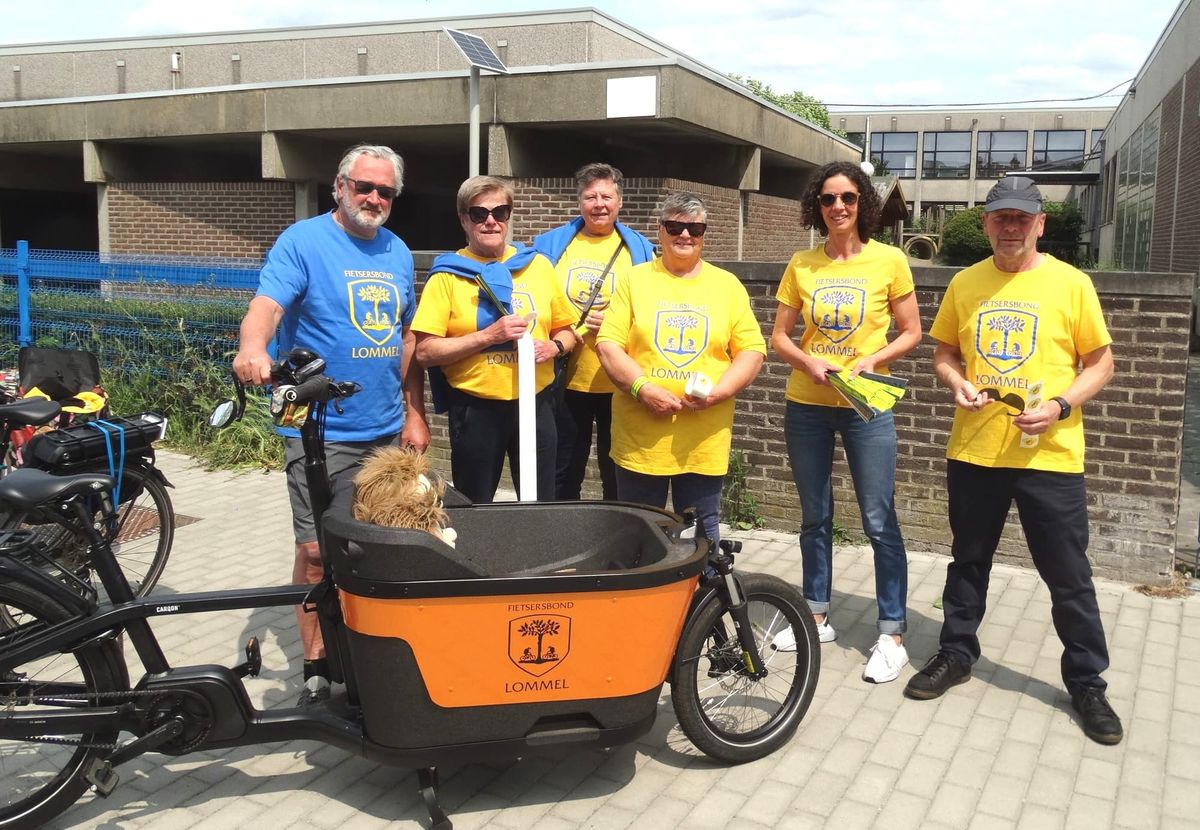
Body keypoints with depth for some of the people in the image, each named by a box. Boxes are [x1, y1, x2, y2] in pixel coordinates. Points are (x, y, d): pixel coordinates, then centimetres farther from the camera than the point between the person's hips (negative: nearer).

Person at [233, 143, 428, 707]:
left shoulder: (397, 252, 12)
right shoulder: (302, 241, -6)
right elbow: (266, 304, -21)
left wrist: (415, 413, 11)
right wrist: (252, 348, -43)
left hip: (387, 429, 6)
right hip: (320, 430, -6)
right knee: (317, 550, -3)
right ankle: (317, 667, 12)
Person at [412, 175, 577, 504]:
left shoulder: (538, 266, 6)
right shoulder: (448, 275, -4)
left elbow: (566, 329, 14)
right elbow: (425, 352, -11)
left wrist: (554, 346, -9)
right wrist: (488, 336, -19)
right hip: (475, 409, -2)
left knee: (541, 508, 12)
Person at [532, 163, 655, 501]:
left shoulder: (639, 248, 4)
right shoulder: (550, 244, 5)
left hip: (620, 384, -1)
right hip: (566, 381, 1)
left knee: (618, 477, 12)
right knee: (563, 476, 13)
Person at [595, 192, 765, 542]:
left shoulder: (728, 285, 8)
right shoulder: (634, 281, 5)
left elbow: (752, 350, 5)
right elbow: (608, 345, -1)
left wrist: (718, 392, -11)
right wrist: (642, 388, -16)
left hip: (705, 442, 1)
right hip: (641, 438, -1)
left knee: (701, 535, 11)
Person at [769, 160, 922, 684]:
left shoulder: (889, 260, -4)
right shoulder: (801, 265, 2)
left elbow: (911, 333, 0)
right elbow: (779, 337, 4)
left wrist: (870, 361, -16)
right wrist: (809, 363, -14)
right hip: (806, 406, 3)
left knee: (879, 522, -1)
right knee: (815, 517, 13)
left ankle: (892, 635, 11)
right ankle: (818, 616, 28)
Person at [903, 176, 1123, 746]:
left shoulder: (1070, 283, -3)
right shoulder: (964, 284, 5)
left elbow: (1100, 363, 0)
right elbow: (944, 353, 14)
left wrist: (1060, 406, -16)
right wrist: (956, 382, -8)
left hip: (1049, 455, -3)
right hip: (973, 450, 3)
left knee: (1069, 577, 6)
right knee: (968, 562, 16)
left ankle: (1087, 681, 24)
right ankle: (956, 655, 34)